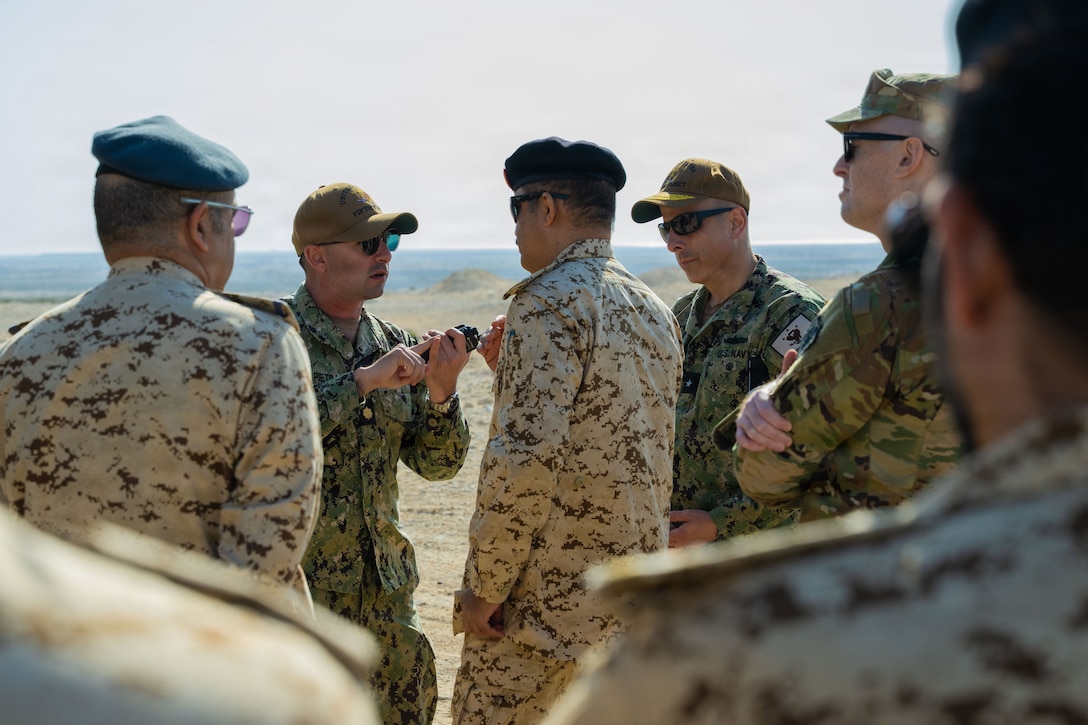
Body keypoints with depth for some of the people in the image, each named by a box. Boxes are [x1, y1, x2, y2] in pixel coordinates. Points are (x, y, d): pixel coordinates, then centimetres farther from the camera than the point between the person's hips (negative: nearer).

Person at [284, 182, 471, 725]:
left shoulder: (395, 345, 8)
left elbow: (436, 463, 7)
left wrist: (441, 394, -11)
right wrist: (364, 380, -25)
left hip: (387, 583, 6)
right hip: (297, 583, -5)